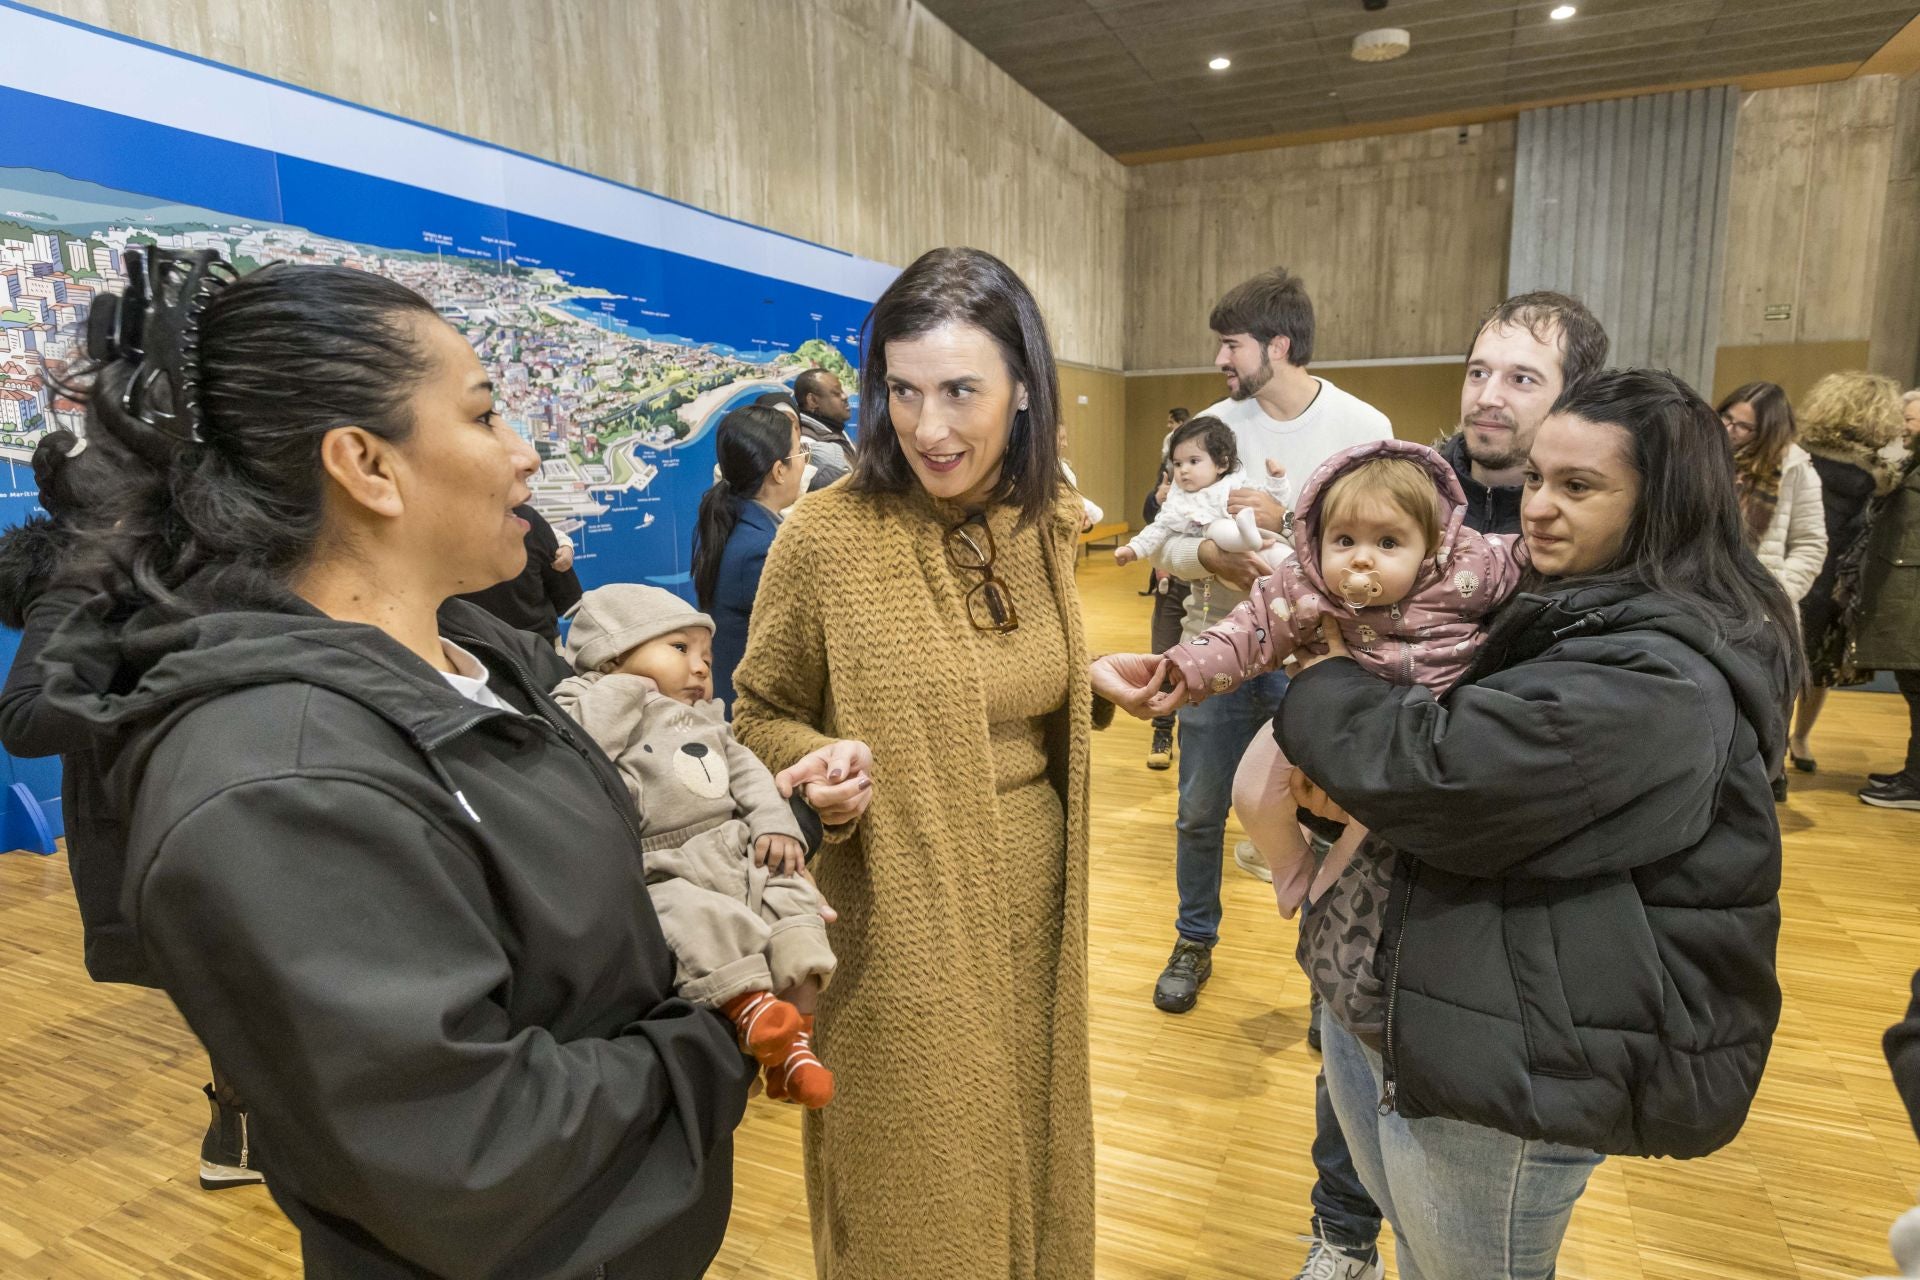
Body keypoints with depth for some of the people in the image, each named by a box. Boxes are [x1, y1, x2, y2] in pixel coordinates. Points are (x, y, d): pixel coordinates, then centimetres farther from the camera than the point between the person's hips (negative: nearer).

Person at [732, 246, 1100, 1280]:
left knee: (1029, 1158, 23)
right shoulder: (826, 536, -17)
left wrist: (1108, 683, 2)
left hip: (1034, 906, 5)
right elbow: (760, 717, -5)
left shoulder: (1046, 522, 0)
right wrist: (822, 767, -23)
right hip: (901, 931, -4)